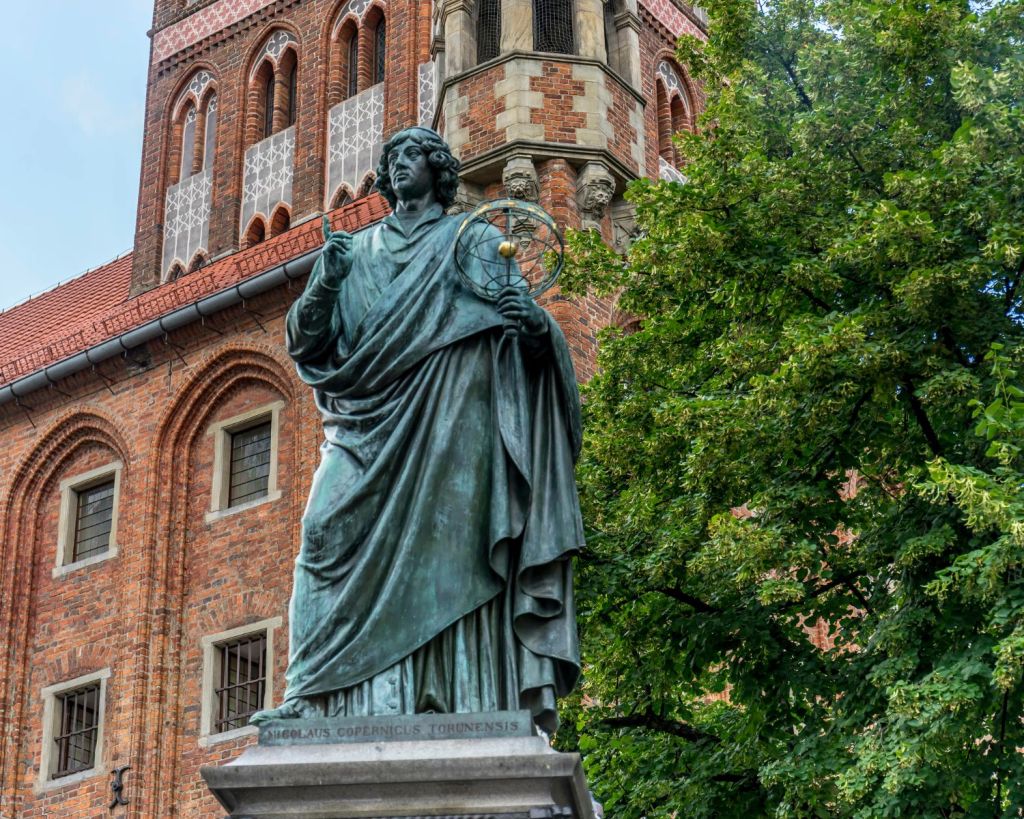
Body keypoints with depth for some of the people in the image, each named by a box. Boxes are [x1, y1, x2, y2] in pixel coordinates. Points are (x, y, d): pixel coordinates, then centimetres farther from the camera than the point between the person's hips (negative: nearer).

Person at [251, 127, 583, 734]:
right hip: (367, 425, 3)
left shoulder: (471, 239, 14)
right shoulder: (359, 249, 22)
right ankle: (320, 699, -17)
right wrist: (325, 282, -5)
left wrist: (538, 325, -16)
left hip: (443, 427, -3)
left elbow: (518, 326, 8)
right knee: (334, 533, -13)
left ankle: (457, 703, -15)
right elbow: (305, 342, 14)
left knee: (440, 548, -13)